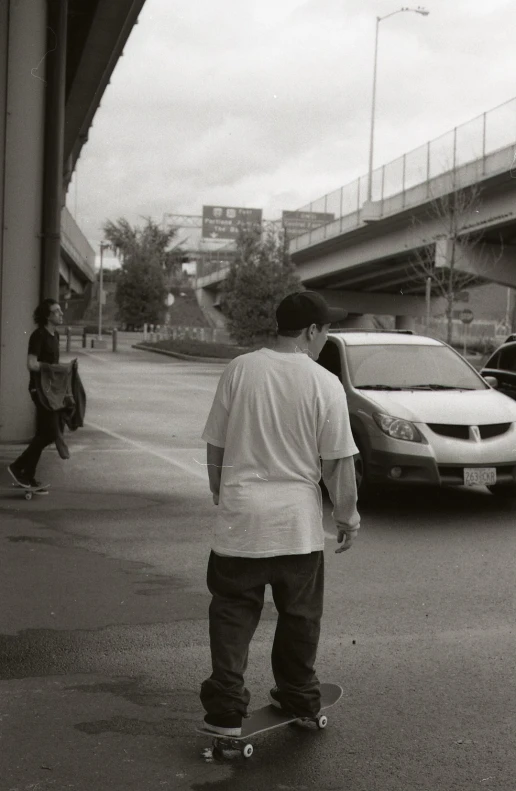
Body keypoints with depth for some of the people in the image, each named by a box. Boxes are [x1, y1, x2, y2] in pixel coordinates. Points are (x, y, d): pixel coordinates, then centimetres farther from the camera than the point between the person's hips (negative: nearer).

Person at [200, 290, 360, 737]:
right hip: (298, 521, -1)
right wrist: (348, 515, 7)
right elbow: (338, 461, -6)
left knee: (232, 614, 8)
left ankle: (226, 712, 6)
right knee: (299, 615, 17)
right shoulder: (325, 384, -9)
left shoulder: (239, 370, -2)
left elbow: (215, 446, 4)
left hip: (240, 516, 1)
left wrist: (219, 494, 19)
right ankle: (300, 700, 31)